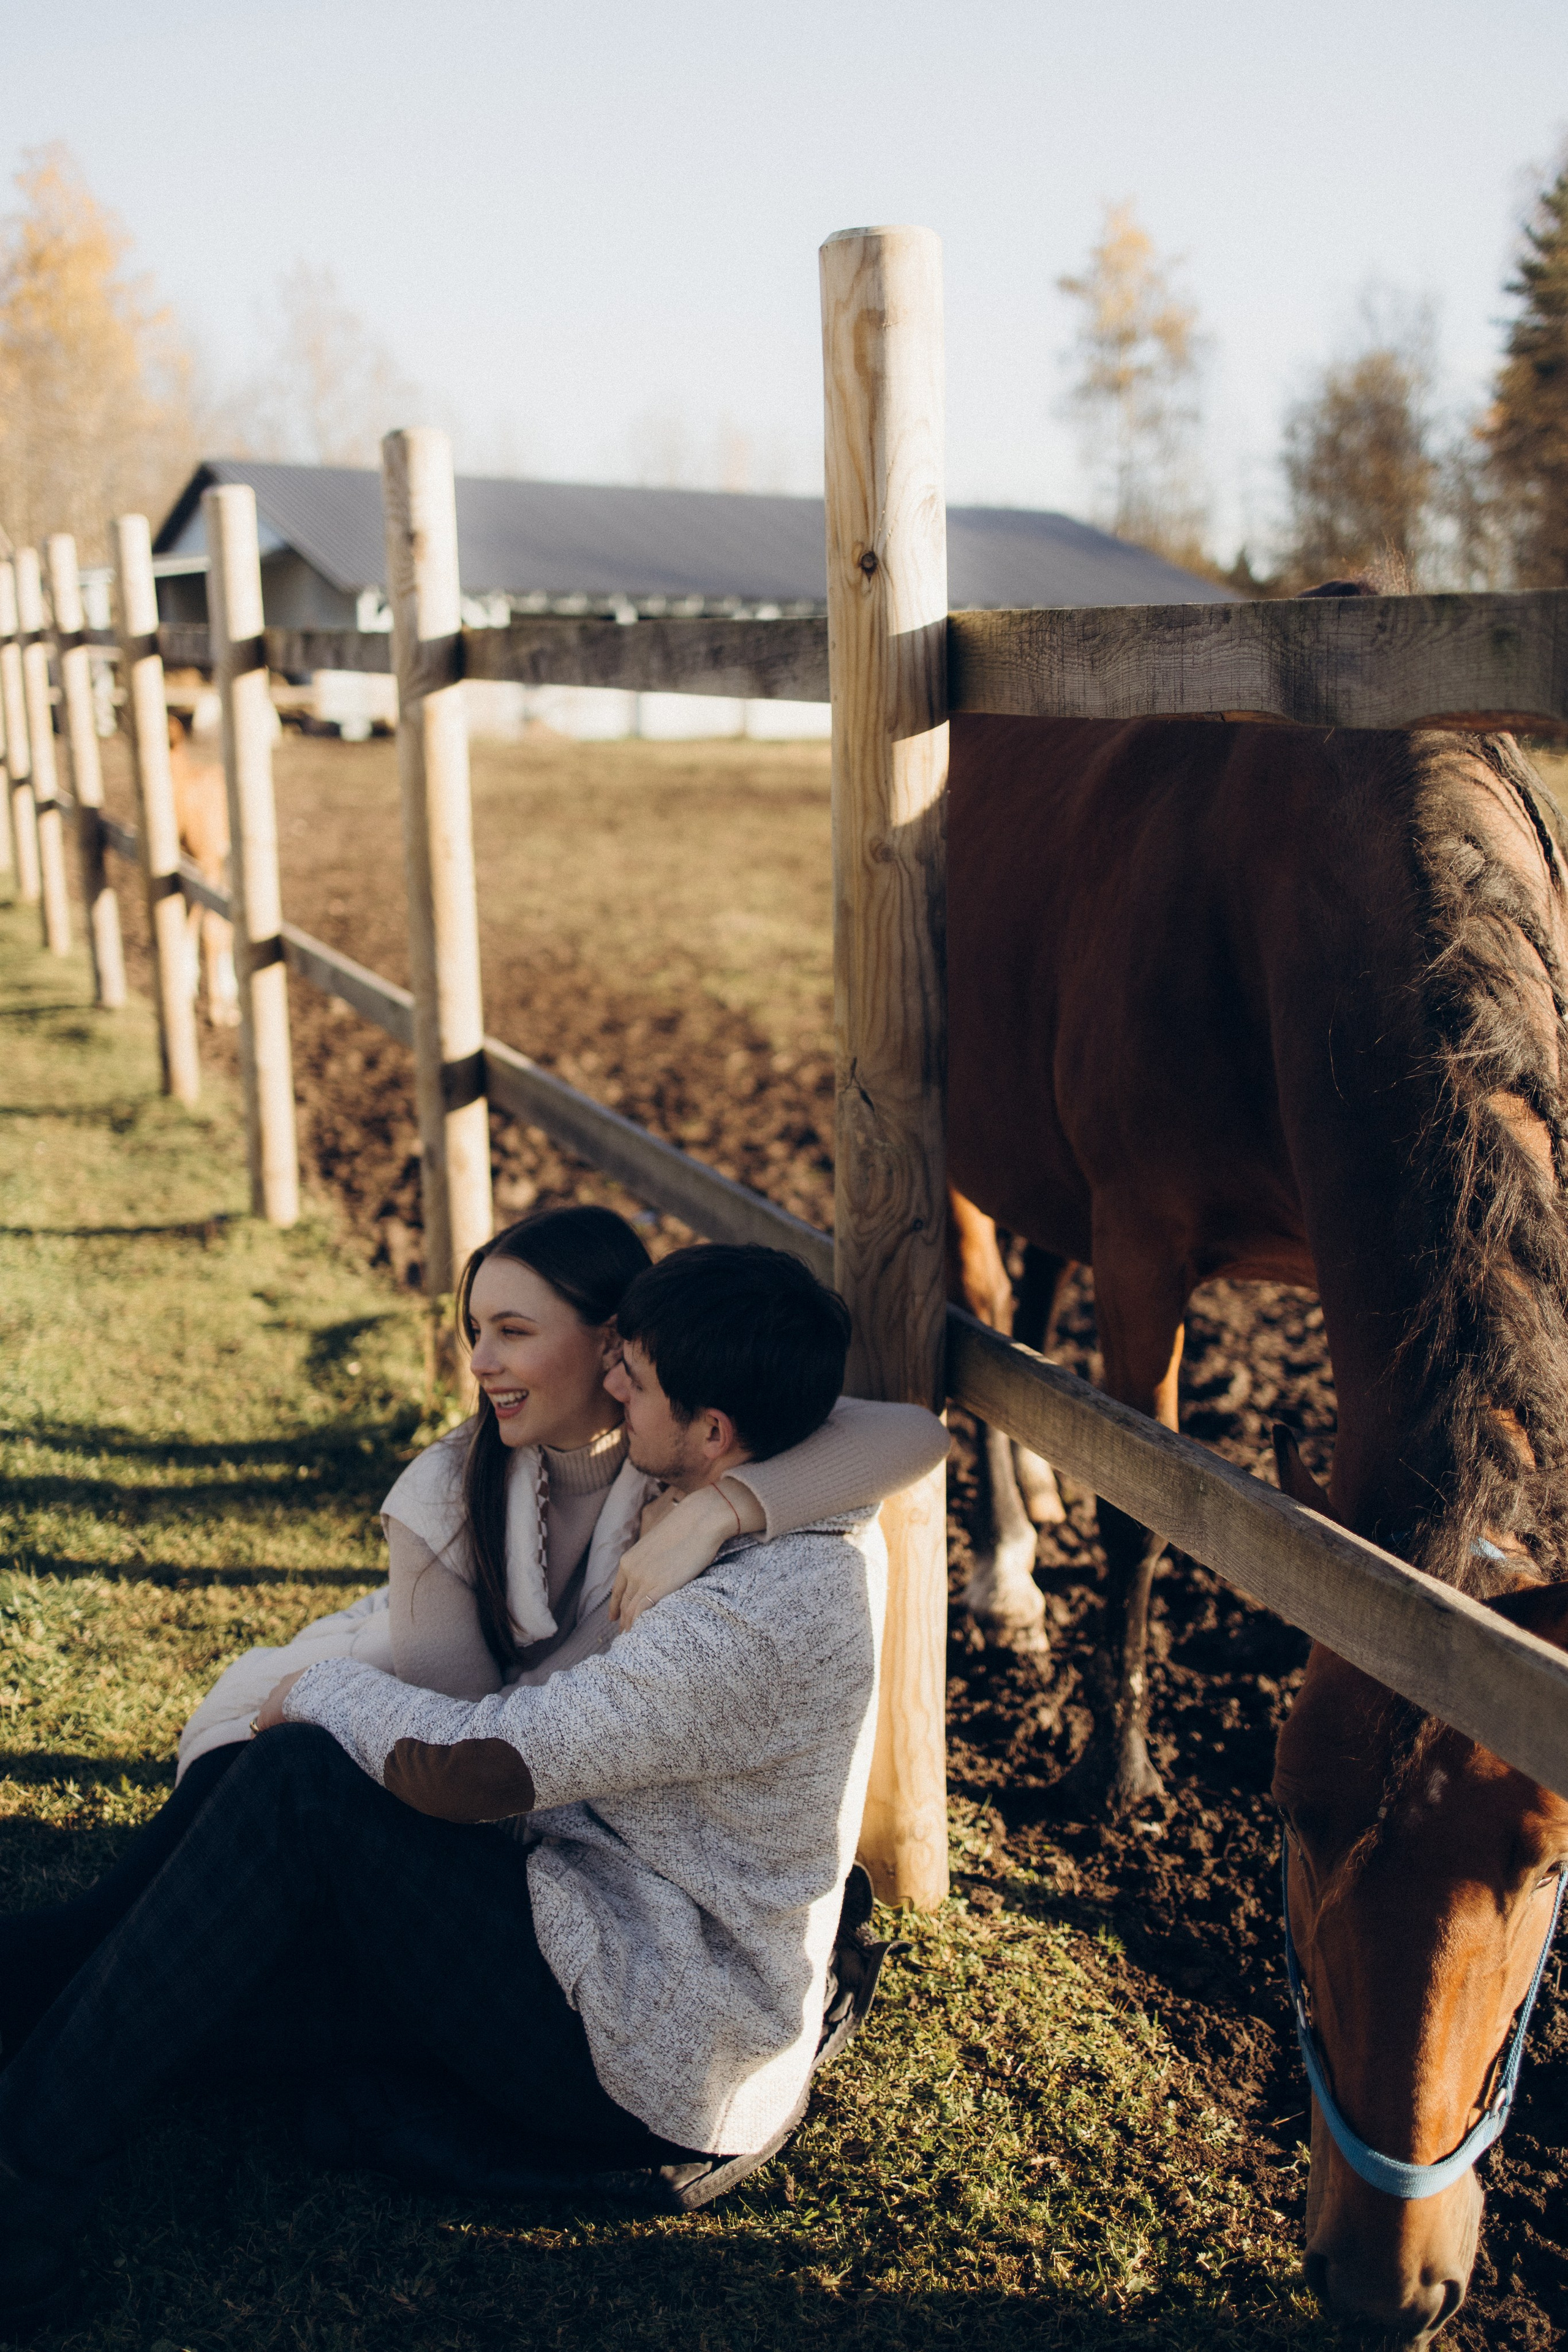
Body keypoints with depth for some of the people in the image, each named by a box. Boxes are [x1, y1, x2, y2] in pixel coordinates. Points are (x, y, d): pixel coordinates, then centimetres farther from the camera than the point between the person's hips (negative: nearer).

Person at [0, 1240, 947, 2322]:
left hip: (641, 2061, -10)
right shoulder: (822, 1521, 1)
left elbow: (470, 1767, -25)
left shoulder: (759, 1615, -28)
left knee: (297, 1784, -18)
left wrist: (322, 1691, -7)